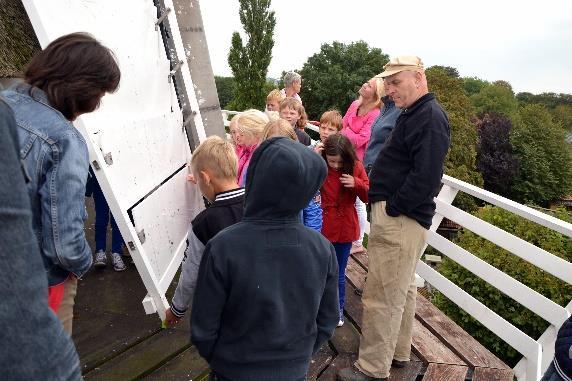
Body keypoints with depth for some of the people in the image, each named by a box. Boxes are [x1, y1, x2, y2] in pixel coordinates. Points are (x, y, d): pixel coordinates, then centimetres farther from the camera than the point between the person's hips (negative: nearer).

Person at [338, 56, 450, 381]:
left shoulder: (430, 117, -14)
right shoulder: (416, 114, 17)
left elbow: (426, 177, -24)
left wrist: (392, 207, -15)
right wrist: (387, 206, 11)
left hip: (400, 220, -11)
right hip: (399, 218, 11)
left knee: (382, 297, 0)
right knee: (402, 290, 21)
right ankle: (398, 352, 38)